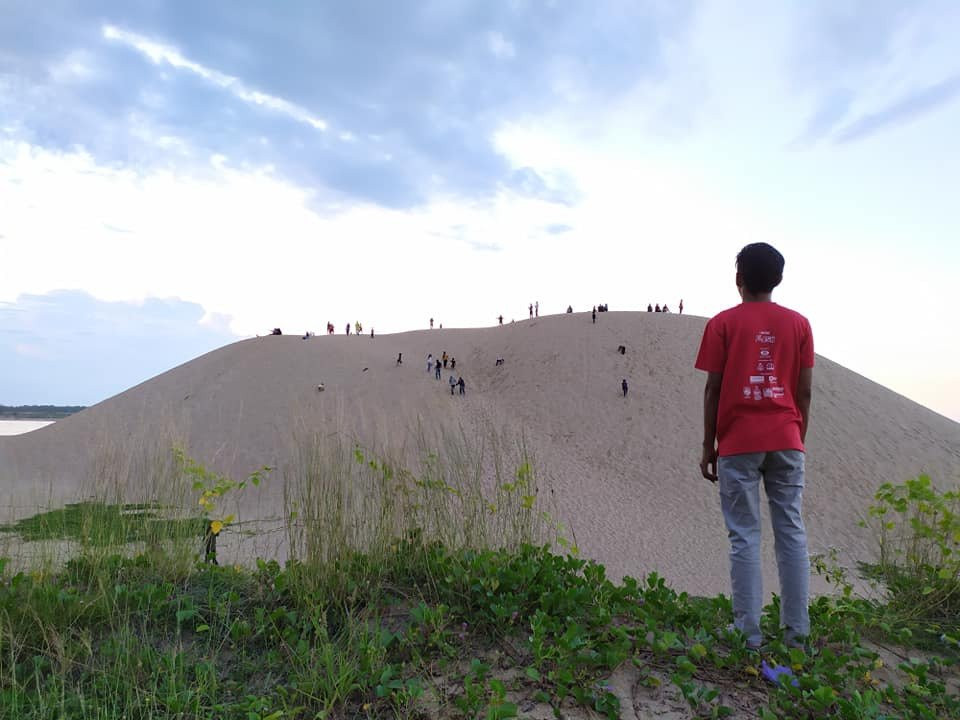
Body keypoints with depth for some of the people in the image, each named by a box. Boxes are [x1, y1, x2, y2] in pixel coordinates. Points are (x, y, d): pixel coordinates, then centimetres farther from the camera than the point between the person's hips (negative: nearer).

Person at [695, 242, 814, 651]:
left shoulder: (723, 323, -2)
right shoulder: (798, 324, 6)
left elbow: (713, 390, -3)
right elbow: (805, 391, 6)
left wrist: (708, 446, 4)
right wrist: (798, 439, 16)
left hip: (738, 443, -2)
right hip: (786, 441, 3)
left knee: (744, 536, 2)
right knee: (791, 532, 8)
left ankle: (749, 632, 5)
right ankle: (797, 631, 12)